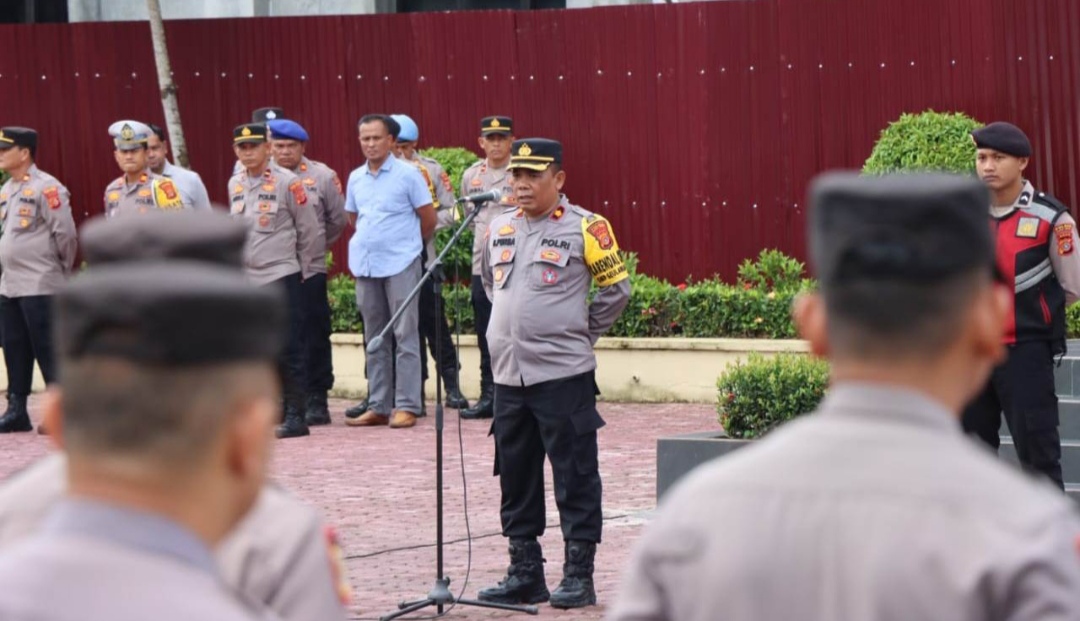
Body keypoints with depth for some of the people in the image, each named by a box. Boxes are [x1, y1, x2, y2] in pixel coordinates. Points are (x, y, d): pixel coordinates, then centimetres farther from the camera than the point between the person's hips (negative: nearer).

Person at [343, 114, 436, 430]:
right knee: (374, 338, 9)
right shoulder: (355, 178, 9)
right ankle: (378, 406, 14)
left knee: (405, 335, -4)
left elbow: (429, 219, -1)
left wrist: (407, 243, 8)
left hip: (400, 264, -5)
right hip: (365, 266, 5)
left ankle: (407, 406, -3)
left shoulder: (408, 174, -5)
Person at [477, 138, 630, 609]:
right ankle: (525, 574, 19)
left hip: (564, 375, -6)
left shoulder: (584, 229, -6)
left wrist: (581, 332, 4)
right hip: (508, 376, 6)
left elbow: (617, 288, 0)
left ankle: (578, 575, 4)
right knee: (516, 478, 10)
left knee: (575, 477, -1)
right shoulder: (497, 231, 10)